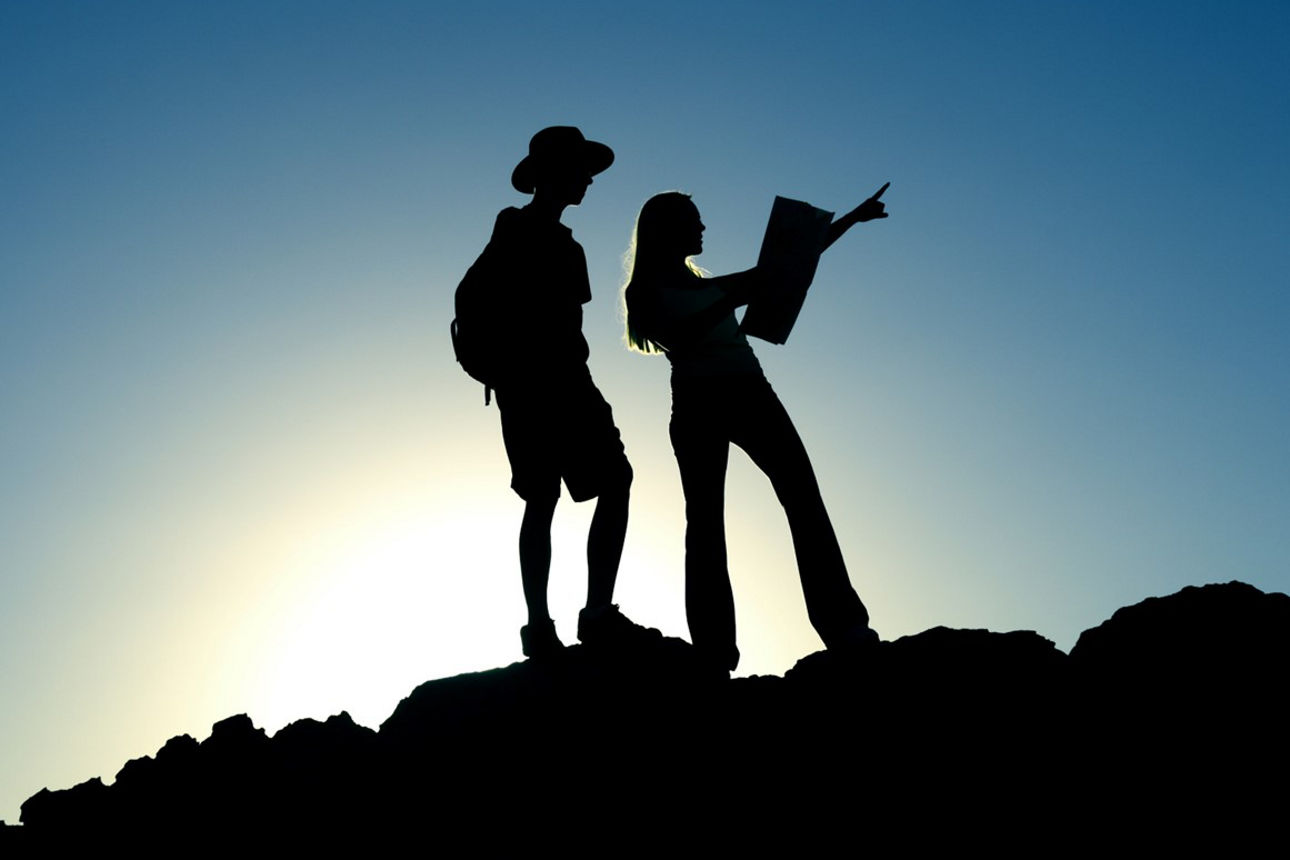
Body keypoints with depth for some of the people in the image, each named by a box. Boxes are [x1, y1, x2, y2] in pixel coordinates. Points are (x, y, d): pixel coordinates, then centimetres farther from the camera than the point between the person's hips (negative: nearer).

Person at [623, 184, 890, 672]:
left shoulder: (713, 286, 29)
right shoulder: (647, 291, 13)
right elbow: (679, 339, -6)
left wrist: (851, 219, 32)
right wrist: (731, 301, -13)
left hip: (750, 394, 5)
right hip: (698, 403, -5)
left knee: (803, 497, -12)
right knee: (705, 521, -9)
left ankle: (844, 627, -19)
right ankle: (714, 653, -12)